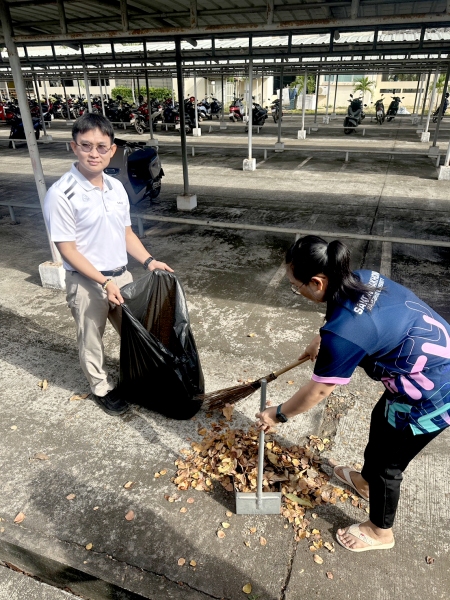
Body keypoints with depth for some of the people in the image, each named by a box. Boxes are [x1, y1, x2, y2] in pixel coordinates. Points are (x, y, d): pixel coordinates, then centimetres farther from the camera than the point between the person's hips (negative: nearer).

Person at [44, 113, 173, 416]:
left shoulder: (116, 187, 1)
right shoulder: (61, 194, -18)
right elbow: (67, 249, -17)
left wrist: (149, 261, -3)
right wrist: (103, 282, -21)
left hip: (122, 275, 6)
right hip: (86, 282, -5)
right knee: (92, 339, 14)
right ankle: (102, 387, 38)